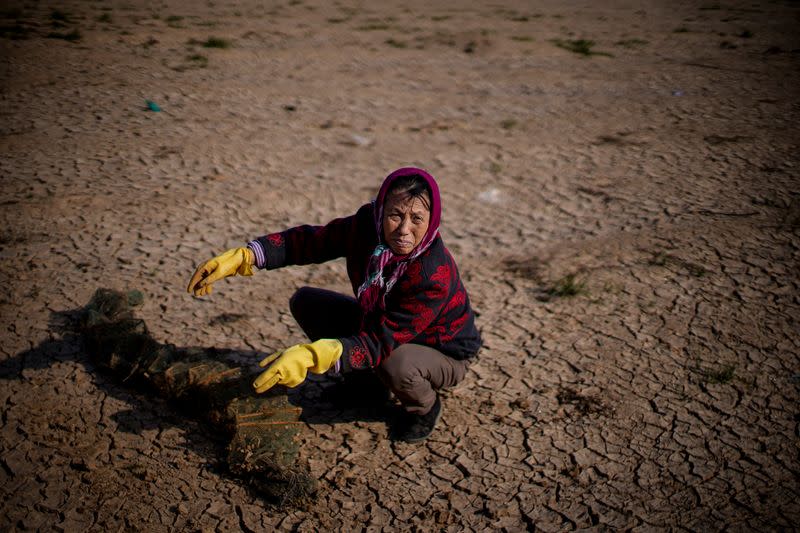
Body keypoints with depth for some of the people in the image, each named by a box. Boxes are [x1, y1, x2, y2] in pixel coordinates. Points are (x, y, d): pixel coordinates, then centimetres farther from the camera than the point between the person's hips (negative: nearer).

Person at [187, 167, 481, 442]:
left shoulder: (436, 275, -38)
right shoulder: (368, 223, -20)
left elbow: (381, 343, -40)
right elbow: (309, 241, -11)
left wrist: (311, 356, -51)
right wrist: (241, 257, -24)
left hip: (444, 353, -6)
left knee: (395, 364, -40)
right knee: (305, 302, -4)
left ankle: (425, 407, -3)